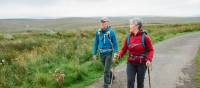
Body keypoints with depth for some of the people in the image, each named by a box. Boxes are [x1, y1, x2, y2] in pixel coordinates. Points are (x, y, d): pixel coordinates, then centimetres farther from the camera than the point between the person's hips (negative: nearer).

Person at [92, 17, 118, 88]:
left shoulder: (111, 32, -14)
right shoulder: (98, 32, -3)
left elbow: (115, 43, -10)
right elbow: (96, 43, 5)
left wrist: (116, 53, -14)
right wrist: (94, 53, 6)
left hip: (109, 53, -4)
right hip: (101, 53, 5)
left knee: (106, 70, -4)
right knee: (106, 69, 21)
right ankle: (111, 77, 49)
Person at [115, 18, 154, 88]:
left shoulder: (145, 37, -11)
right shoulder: (128, 37, -3)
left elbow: (151, 50, -7)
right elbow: (124, 49, 2)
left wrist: (149, 60, -21)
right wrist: (119, 55, -17)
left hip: (142, 63, -2)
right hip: (131, 63, 2)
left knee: (140, 82, 12)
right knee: (130, 81, -4)